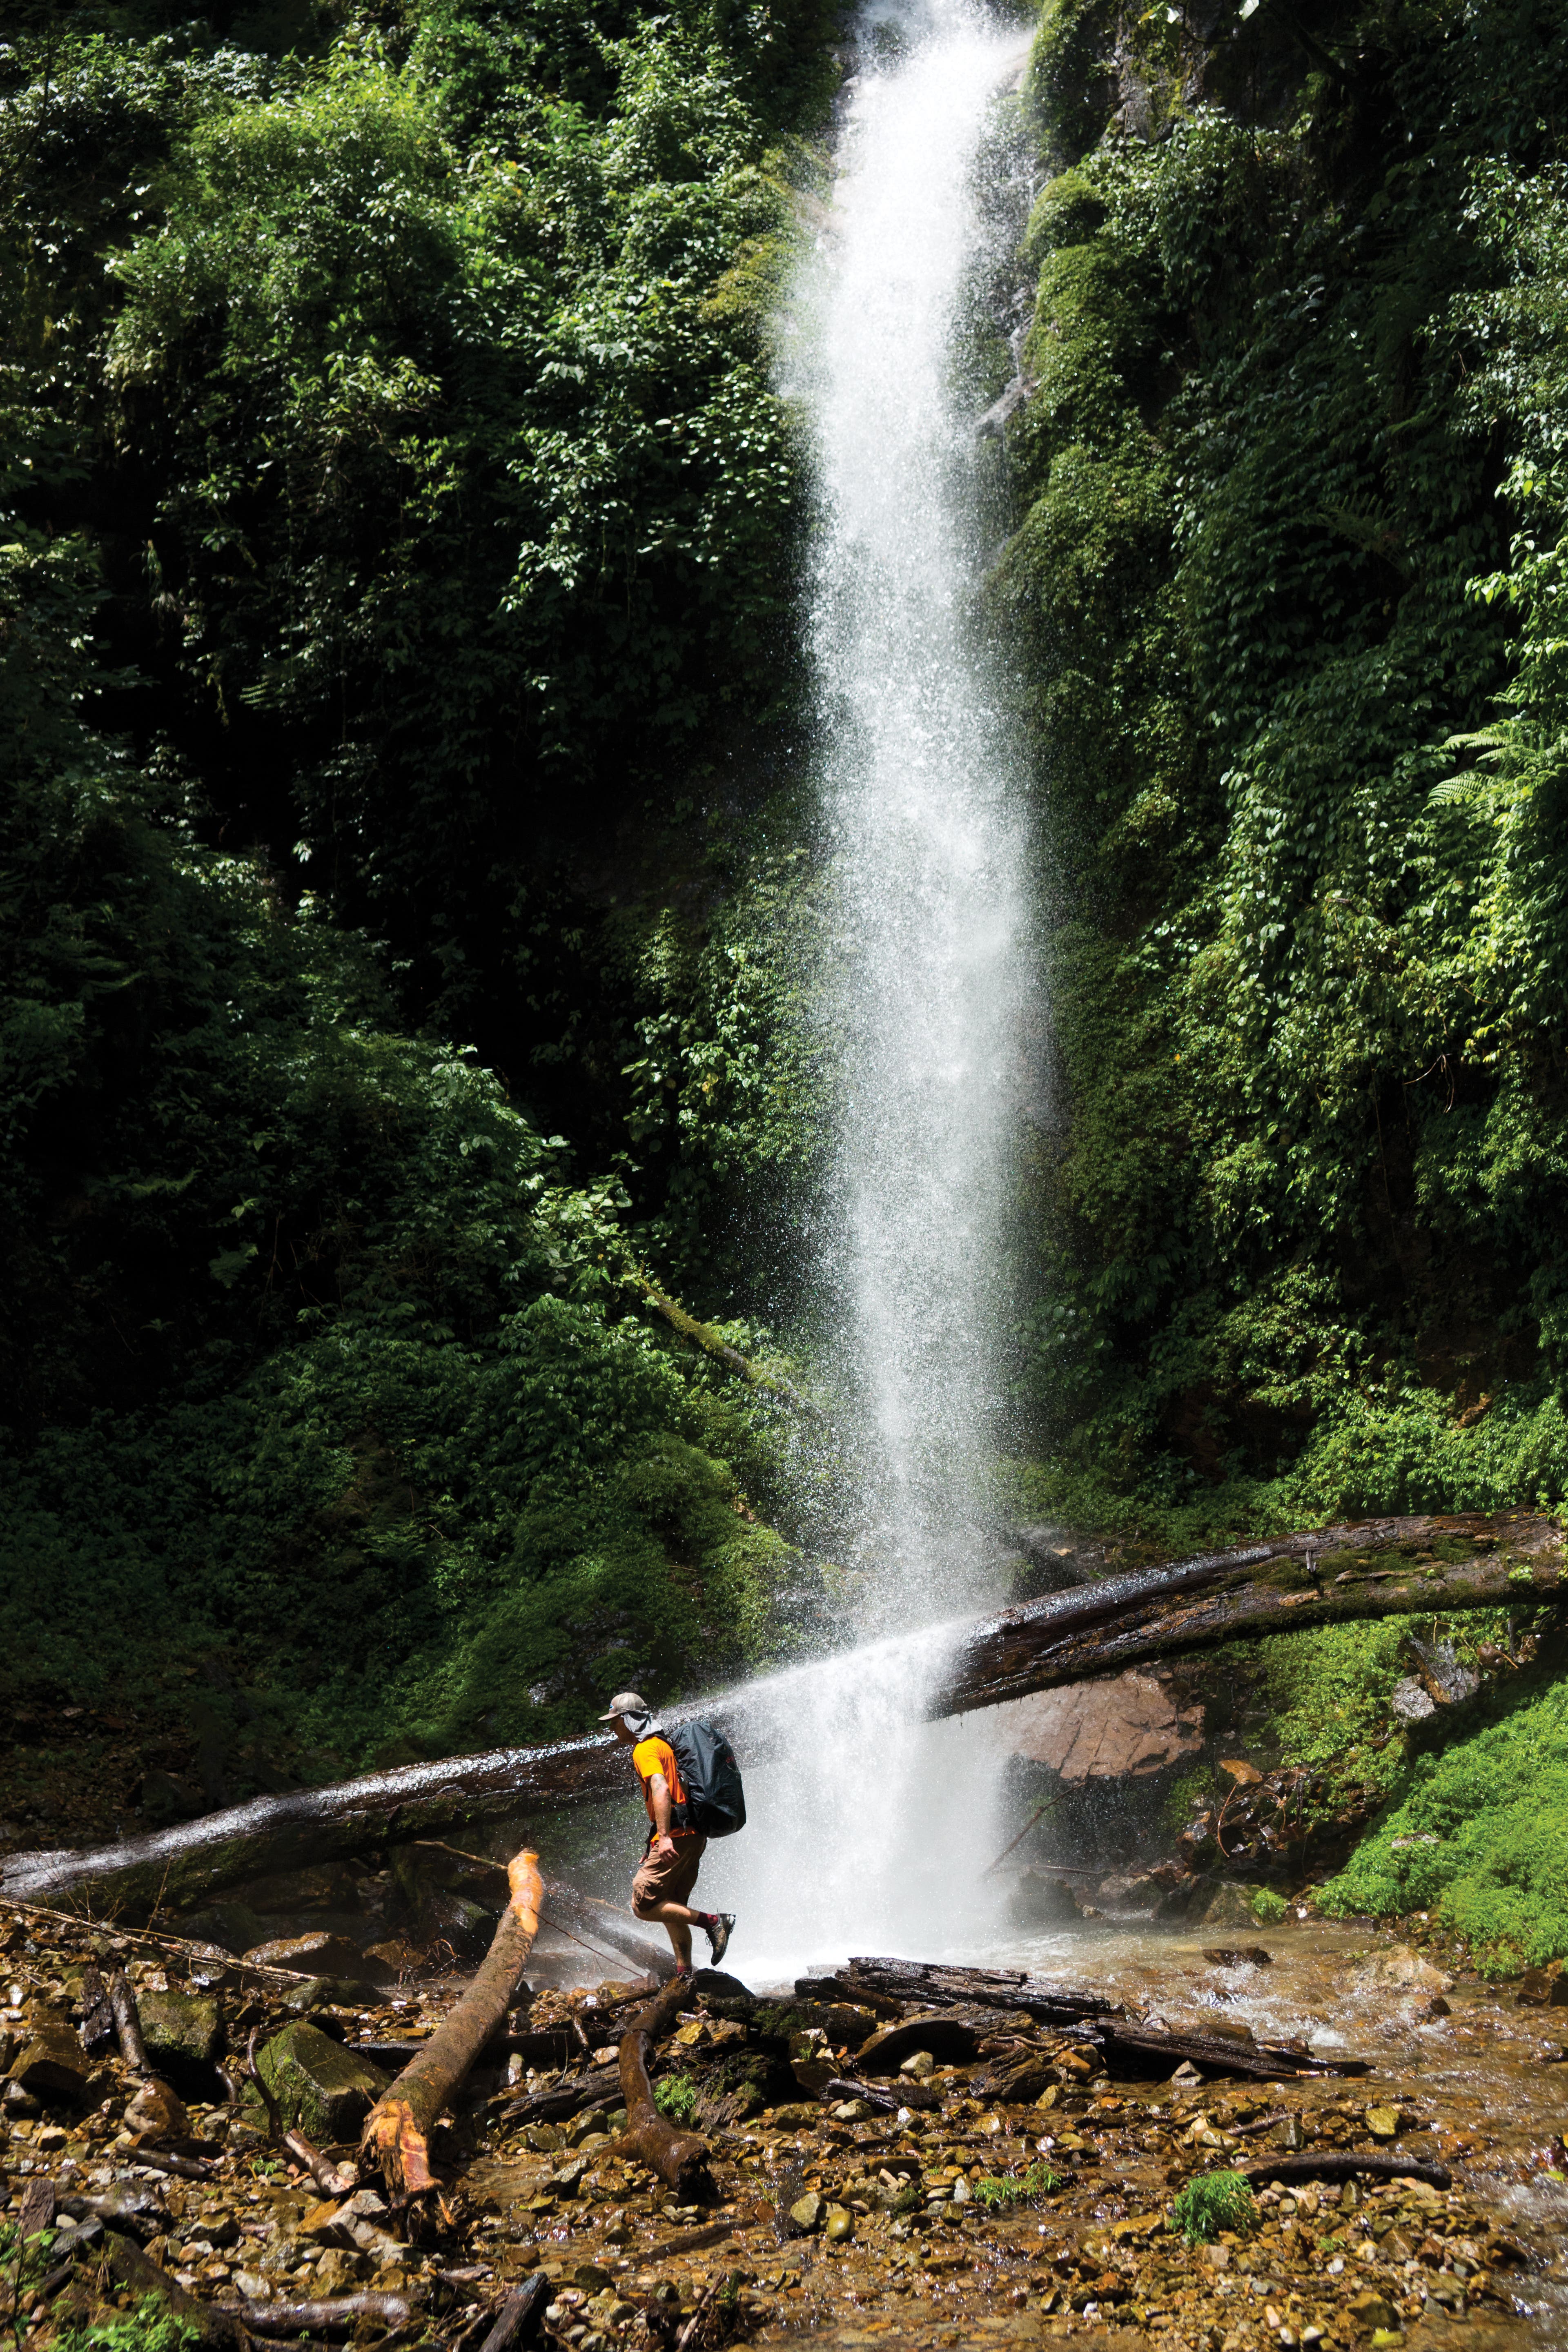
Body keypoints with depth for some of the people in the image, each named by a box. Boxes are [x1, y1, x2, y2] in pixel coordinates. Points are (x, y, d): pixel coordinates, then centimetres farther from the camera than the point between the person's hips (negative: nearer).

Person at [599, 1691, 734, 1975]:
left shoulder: (645, 1750, -8)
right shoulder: (663, 1745, 23)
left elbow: (661, 1791, -25)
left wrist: (664, 1837, -33)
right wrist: (654, 1845, 31)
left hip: (676, 1837, -10)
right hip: (693, 1836, 10)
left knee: (644, 1906, -9)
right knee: (671, 1907, 15)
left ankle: (713, 1921, -14)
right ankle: (684, 1973, 14)